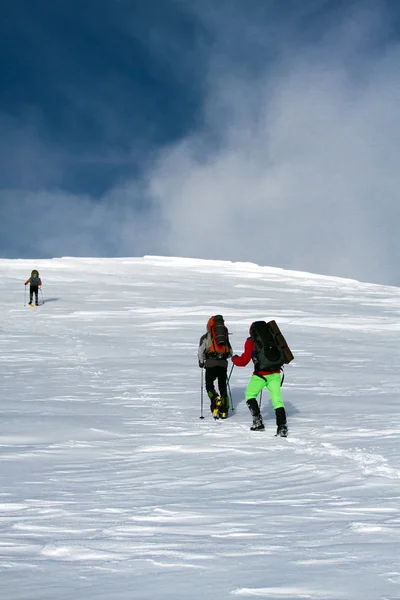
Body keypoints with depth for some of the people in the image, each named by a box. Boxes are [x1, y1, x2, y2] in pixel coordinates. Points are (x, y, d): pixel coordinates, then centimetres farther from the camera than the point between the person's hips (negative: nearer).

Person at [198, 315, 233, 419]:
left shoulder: (205, 337, 8)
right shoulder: (225, 336, 19)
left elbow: (201, 351, -2)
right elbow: (230, 353, 21)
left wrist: (201, 362, 14)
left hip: (211, 363, -3)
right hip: (223, 363, 3)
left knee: (209, 385, 6)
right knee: (223, 387, 10)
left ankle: (215, 399, -22)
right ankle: (224, 410, 6)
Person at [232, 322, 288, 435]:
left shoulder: (251, 341, 0)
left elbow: (244, 361, 0)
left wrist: (234, 359, 20)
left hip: (261, 375, -3)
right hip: (275, 374, 3)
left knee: (250, 395, 18)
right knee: (277, 400, 4)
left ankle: (258, 421, 9)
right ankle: (282, 427, -7)